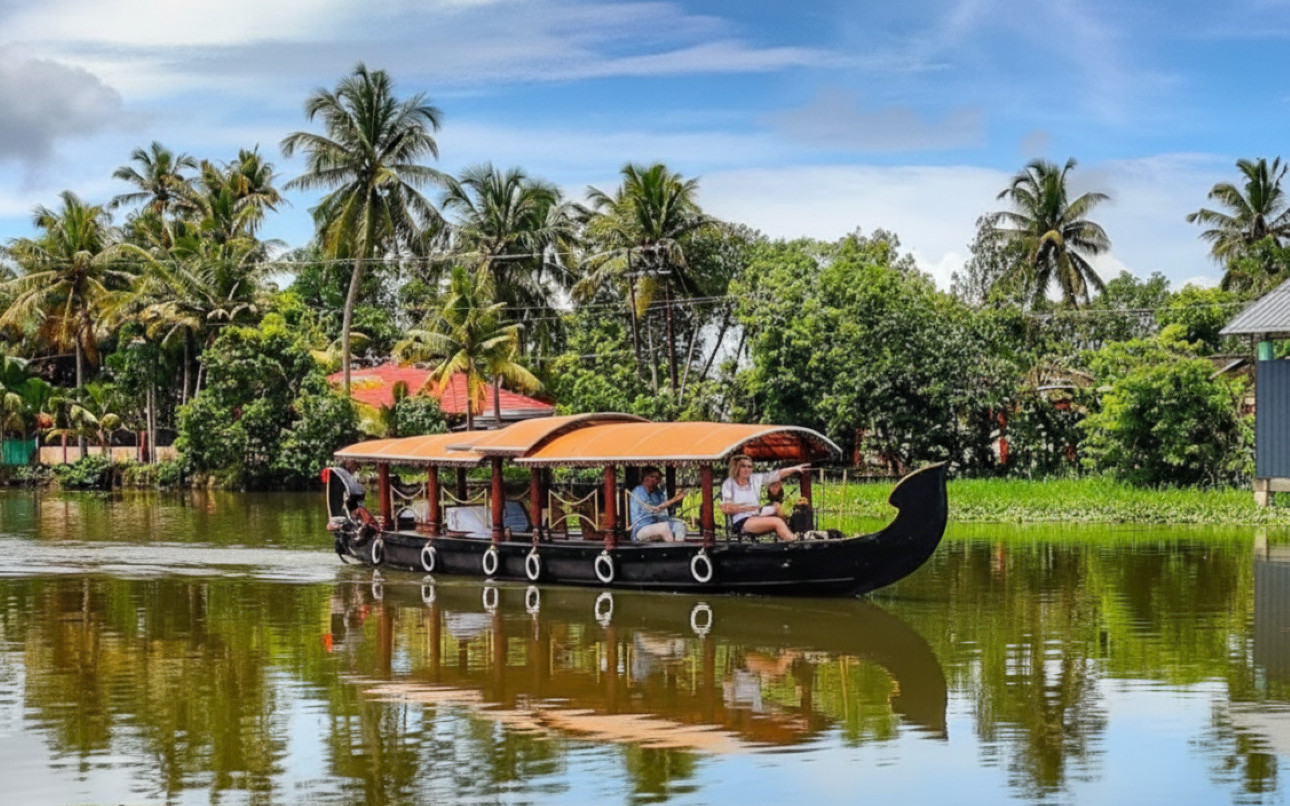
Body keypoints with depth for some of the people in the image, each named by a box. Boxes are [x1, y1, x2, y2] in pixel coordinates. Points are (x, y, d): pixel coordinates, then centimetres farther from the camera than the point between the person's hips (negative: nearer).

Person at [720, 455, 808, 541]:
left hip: (756, 519, 5)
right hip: (740, 523, -5)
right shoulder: (728, 483, 2)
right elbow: (725, 508, -5)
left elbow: (777, 475, 11)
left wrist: (795, 468, 4)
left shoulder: (756, 479, 14)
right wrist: (745, 508, -10)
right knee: (777, 522, -24)